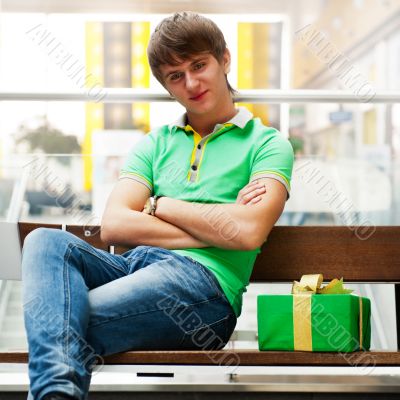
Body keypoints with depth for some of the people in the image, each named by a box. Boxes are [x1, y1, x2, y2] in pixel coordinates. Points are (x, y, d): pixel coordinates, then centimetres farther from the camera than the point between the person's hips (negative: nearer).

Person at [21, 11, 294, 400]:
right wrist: (215, 229, -3)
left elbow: (248, 232, -10)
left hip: (203, 282, -5)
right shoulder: (155, 144, 21)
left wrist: (159, 205, 2)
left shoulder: (267, 143, 9)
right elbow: (113, 225, 5)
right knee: (46, 241, -27)